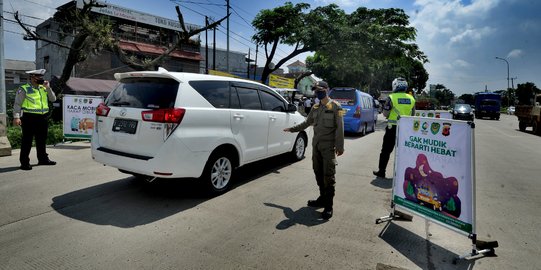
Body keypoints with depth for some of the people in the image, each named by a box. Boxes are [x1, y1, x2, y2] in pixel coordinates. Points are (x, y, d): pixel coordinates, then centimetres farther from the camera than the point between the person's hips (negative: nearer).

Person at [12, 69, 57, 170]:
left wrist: (48, 88, -3)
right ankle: (24, 162, 6)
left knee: (42, 140, 15)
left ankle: (43, 159, 26)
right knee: (27, 141, -1)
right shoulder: (24, 89, -4)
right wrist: (16, 117, -14)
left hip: (42, 118, 6)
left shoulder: (43, 88, 13)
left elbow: (53, 99, 8)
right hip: (29, 118, -6)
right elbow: (17, 104, -6)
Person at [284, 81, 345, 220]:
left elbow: (339, 128, -10)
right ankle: (322, 198, 26)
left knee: (328, 175, -5)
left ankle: (328, 205, 2)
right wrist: (292, 129, 22)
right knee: (318, 173, 11)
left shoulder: (335, 106, -6)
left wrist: (339, 146, -16)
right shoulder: (315, 108, 12)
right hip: (316, 145, 6)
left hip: (328, 146, -6)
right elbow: (307, 123, 23)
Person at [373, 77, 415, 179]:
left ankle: (381, 171, 9)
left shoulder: (392, 98, -10)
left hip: (393, 128, -4)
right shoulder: (411, 99, 5)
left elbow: (385, 114, -8)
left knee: (386, 150, 5)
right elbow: (413, 114, 11)